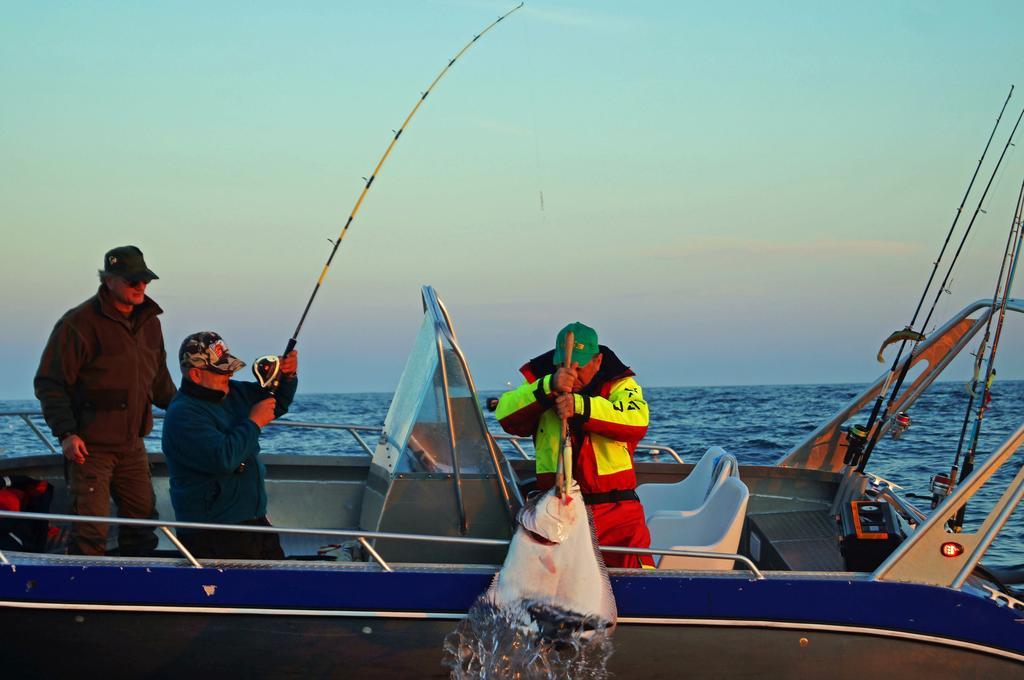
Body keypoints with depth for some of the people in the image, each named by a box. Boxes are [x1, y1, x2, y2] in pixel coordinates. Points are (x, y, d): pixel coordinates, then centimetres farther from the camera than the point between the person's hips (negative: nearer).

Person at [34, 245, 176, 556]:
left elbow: (159, 378, 24)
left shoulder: (149, 322, 9)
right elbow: (49, 384, -12)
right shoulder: (79, 323, -13)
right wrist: (65, 433, -21)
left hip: (132, 446, 7)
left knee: (142, 521, 13)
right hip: (90, 446, -7)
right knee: (90, 531, -7)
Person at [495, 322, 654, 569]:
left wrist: (580, 406, -26)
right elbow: (506, 416, -7)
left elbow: (637, 421, -15)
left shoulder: (620, 384, 7)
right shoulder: (541, 384, 11)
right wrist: (548, 388, -21)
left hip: (616, 511, -1)